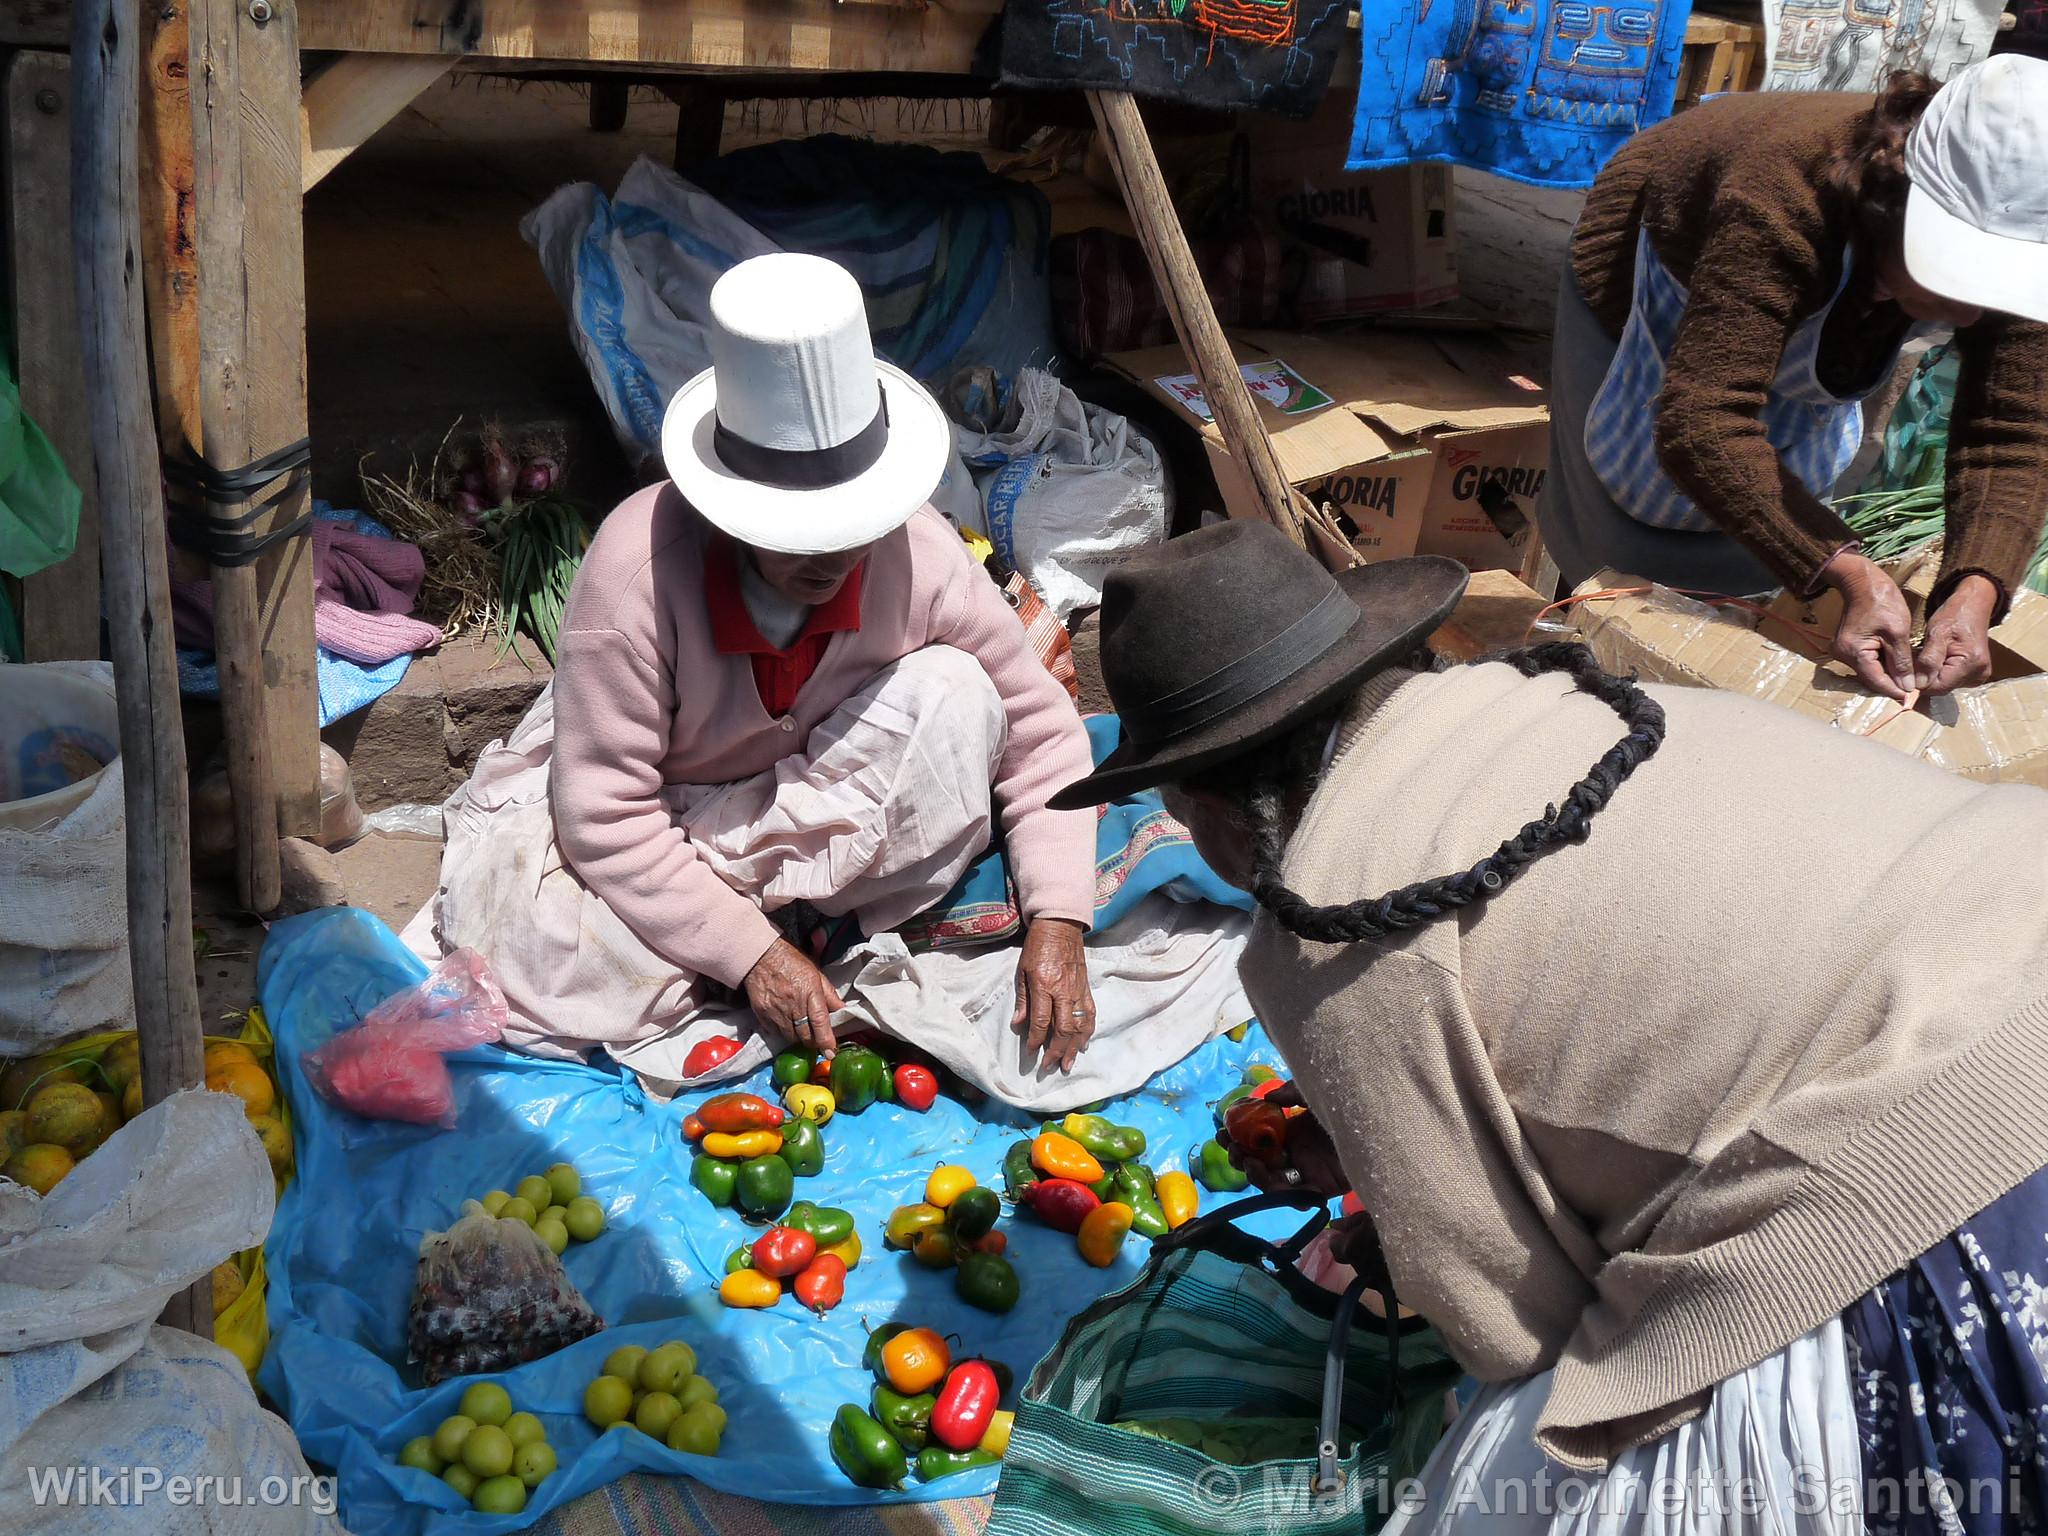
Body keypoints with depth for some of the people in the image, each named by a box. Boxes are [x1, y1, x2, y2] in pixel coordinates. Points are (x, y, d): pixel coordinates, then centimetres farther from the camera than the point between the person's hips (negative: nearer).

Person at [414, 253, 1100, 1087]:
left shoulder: (920, 555, -22)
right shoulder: (637, 566, -31)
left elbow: (1040, 727, -11)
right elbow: (604, 814, -27)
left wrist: (1056, 924, -23)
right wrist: (751, 954, -30)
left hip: (796, 798, 3)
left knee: (955, 699, -24)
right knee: (511, 941, -34)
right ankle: (789, 919, -14)